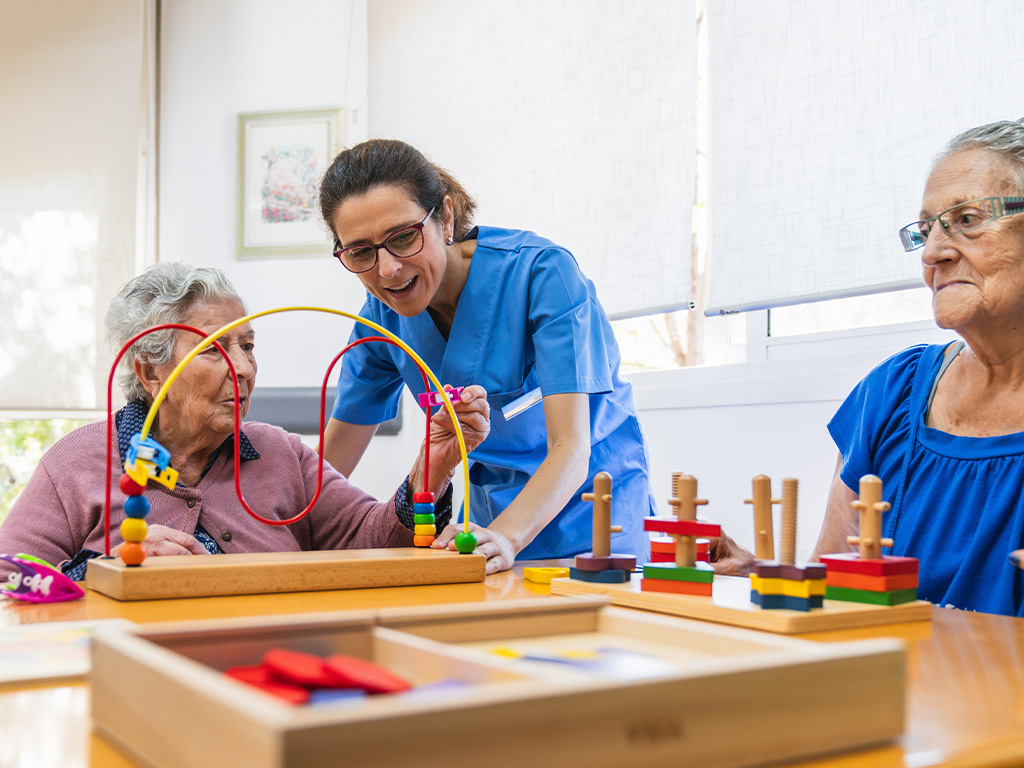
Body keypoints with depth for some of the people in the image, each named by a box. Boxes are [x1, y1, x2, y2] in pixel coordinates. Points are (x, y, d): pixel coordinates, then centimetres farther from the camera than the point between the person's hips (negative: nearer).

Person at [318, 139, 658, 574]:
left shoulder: (540, 272, -21)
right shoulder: (383, 314, -6)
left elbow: (571, 449, -27)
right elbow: (326, 467, 3)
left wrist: (504, 538, -42)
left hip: (590, 513, -3)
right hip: (492, 513, 3)